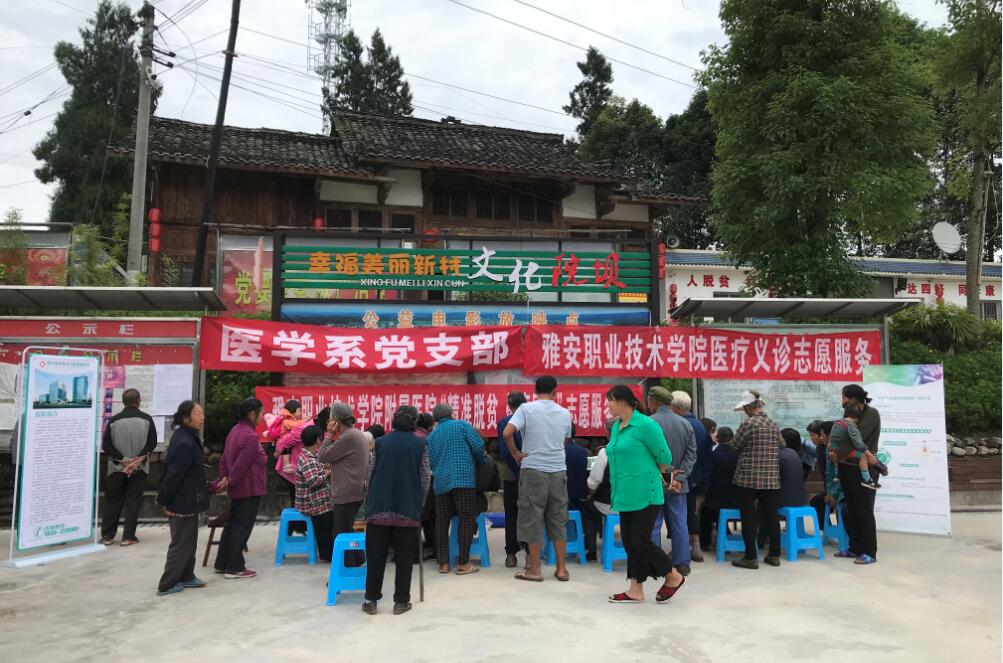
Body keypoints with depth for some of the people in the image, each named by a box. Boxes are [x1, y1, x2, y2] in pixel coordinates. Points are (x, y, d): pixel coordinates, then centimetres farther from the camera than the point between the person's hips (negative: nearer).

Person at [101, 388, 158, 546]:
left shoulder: (113, 420, -2)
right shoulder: (146, 419, -5)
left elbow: (106, 445, -6)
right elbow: (152, 443, -10)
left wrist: (124, 460, -7)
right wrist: (137, 460, -10)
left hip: (117, 468, 1)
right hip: (139, 468, -1)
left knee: (112, 502, 12)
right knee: (133, 502, 6)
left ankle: (107, 536, 16)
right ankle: (128, 537, 5)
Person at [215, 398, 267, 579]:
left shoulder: (235, 430, 8)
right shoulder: (250, 436, -22)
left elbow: (225, 457, 11)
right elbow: (242, 464, -21)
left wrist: (225, 477, 10)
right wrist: (231, 482, -9)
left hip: (238, 488, 9)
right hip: (250, 488, -9)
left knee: (232, 524, 17)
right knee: (242, 527, 0)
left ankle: (221, 564, 25)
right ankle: (235, 568, 8)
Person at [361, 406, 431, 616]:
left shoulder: (381, 442, 4)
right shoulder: (420, 444, -1)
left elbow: (371, 473, 7)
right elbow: (425, 478, 0)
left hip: (379, 507, 2)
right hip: (408, 508, -1)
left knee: (376, 555, 10)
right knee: (404, 557, 8)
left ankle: (371, 600, 14)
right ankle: (401, 601, 11)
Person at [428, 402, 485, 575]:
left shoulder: (432, 436, 15)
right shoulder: (462, 425, 4)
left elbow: (431, 461, 14)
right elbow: (478, 446, -4)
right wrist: (477, 460, 14)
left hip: (441, 481, 4)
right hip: (463, 478, -4)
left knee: (441, 521, 10)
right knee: (466, 520, 0)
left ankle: (443, 563, 11)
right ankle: (463, 563, -2)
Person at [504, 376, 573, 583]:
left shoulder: (527, 409, -5)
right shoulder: (565, 413, 7)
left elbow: (506, 433, -16)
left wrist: (516, 453, -4)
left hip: (533, 470, -3)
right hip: (558, 471, 3)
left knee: (533, 519, 5)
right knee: (558, 520, 11)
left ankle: (534, 569, 10)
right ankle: (561, 569, 16)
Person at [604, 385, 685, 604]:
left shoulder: (645, 425, -14)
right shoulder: (616, 427, 10)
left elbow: (664, 458, -9)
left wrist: (651, 476, 8)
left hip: (644, 495, -8)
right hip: (625, 495, 8)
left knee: (641, 541, -5)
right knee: (629, 541, 10)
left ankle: (673, 576, 17)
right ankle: (636, 590, 20)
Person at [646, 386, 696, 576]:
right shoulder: (685, 423, 5)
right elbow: (692, 454, 1)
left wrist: (669, 470, -7)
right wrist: (678, 477, -7)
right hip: (678, 484, 4)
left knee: (652, 524, 5)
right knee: (679, 523, 11)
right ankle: (683, 563, 15)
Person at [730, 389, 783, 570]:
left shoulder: (748, 423, -11)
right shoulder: (774, 424, 6)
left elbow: (736, 446, -5)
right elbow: (781, 446, 16)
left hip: (748, 477, -5)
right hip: (772, 478, 5)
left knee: (749, 517, 1)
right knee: (771, 516, 11)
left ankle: (751, 557, 2)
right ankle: (774, 555, 18)